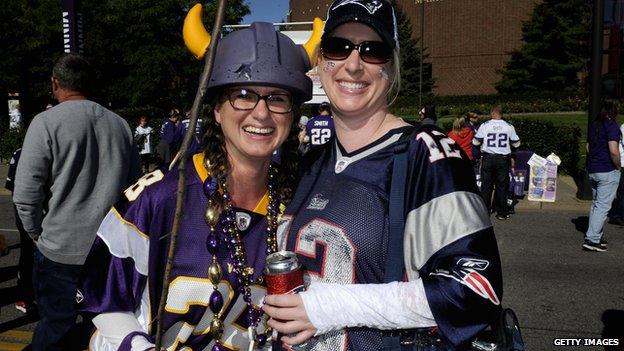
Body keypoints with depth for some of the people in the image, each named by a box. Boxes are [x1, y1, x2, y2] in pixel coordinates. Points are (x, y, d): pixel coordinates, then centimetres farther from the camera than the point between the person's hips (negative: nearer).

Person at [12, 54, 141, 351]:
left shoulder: (46, 122, -10)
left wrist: (37, 234, 4)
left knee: (55, 326, 11)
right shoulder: (120, 124, 5)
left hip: (61, 250, -4)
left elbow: (26, 195, -13)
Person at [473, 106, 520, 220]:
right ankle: (502, 213, 11)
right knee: (502, 186, 7)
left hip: (488, 159, 0)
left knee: (486, 186, 8)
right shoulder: (509, 127, -2)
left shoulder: (484, 126, -5)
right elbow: (516, 144, 6)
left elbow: (476, 142, 1)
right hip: (503, 159, 0)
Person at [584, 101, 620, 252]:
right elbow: (613, 150, -21)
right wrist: (618, 166, -6)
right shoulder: (612, 126, -12)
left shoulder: (593, 125, 12)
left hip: (592, 170, 8)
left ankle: (596, 236, 24)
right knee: (603, 206, -5)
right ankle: (592, 239, -8)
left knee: (595, 203, 17)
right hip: (608, 171, -8)